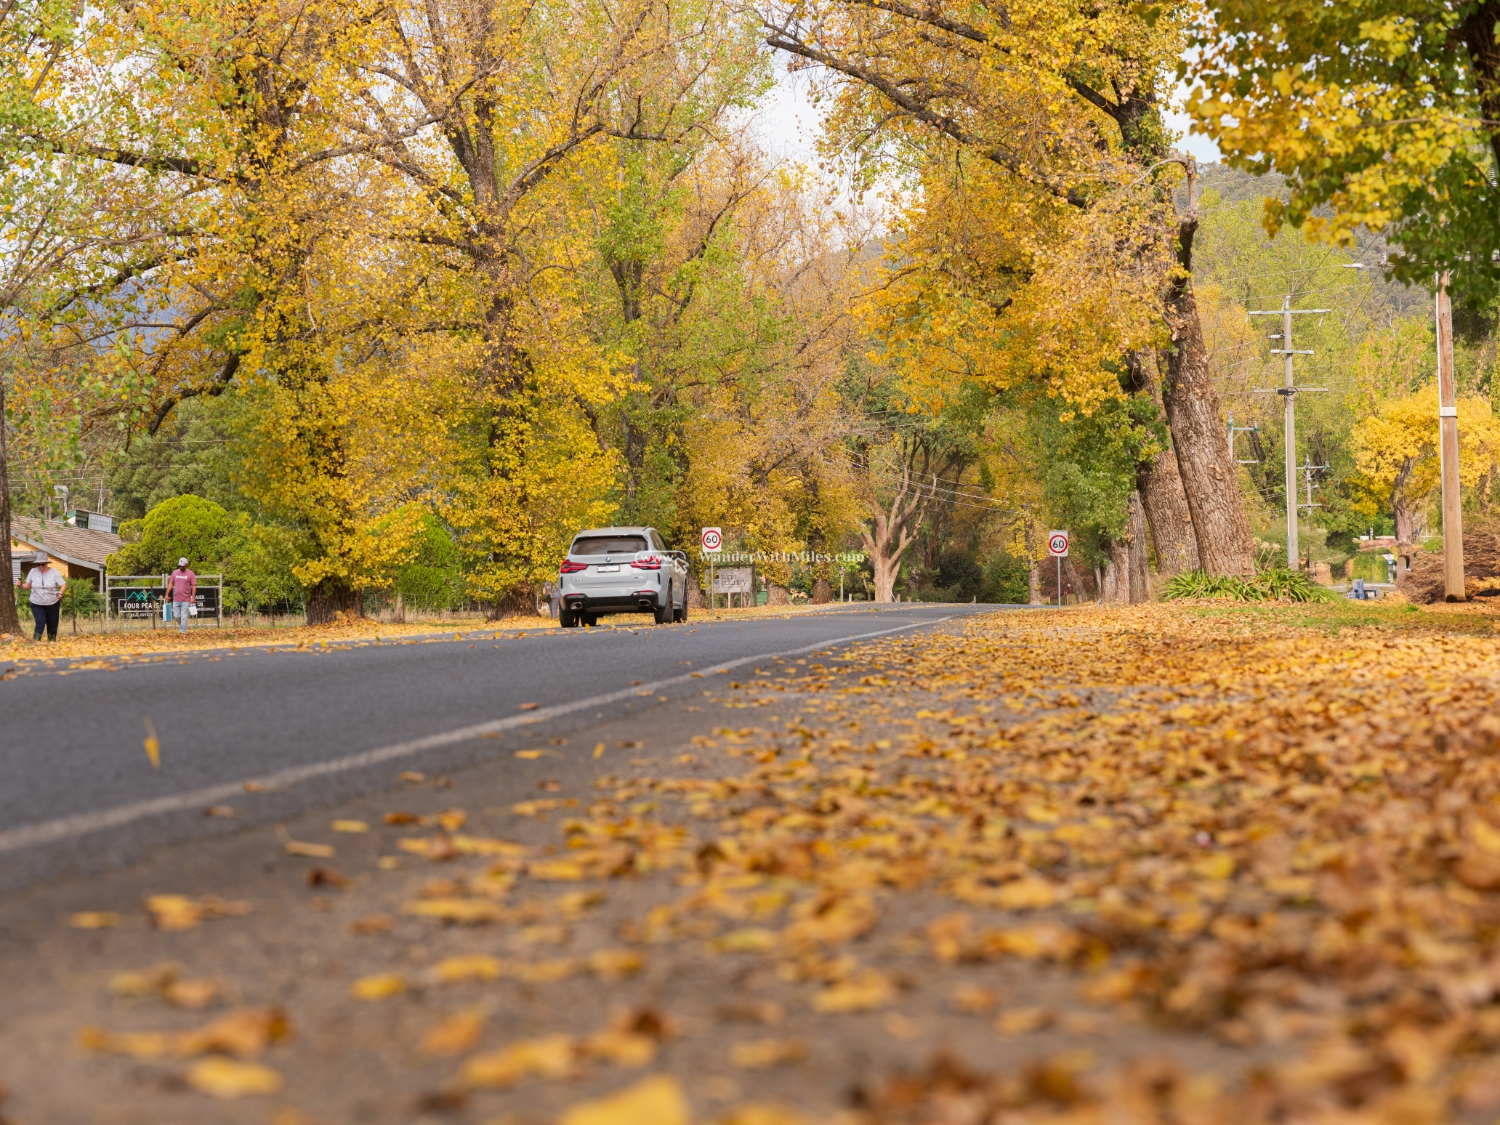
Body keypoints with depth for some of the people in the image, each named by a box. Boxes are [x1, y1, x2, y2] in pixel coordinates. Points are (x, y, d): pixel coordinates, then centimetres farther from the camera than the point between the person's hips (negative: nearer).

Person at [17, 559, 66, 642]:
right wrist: (21, 585, -17)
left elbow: (63, 584, -8)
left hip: (52, 603, 0)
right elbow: (27, 585, 5)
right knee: (40, 623, -16)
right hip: (37, 604, 0)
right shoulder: (33, 571, -3)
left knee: (52, 625, 9)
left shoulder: (54, 572, -8)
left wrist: (60, 593, -27)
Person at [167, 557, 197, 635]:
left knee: (184, 617, -5)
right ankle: (182, 626, 32)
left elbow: (194, 586, -4)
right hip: (176, 599, 4)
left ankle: (182, 632, -2)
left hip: (186, 600, -4)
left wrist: (193, 597, -11)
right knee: (176, 616, 7)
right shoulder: (175, 572, 9)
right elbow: (171, 584, 14)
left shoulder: (190, 574, -3)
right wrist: (167, 595, 9)